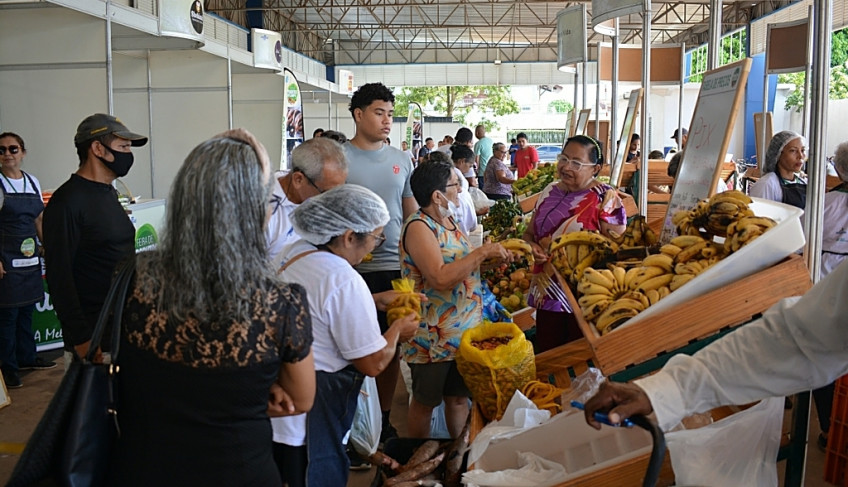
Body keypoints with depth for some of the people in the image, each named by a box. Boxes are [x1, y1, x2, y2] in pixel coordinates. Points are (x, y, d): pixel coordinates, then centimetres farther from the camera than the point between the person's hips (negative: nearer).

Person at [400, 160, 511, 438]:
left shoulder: (449, 221, 7)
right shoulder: (418, 227, -20)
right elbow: (440, 278, -31)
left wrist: (492, 254, 2)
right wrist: (482, 253, -25)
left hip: (464, 330, 8)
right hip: (432, 338, -8)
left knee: (459, 396, 19)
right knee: (425, 401, 10)